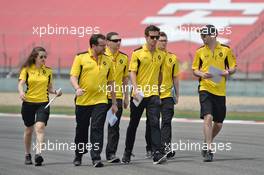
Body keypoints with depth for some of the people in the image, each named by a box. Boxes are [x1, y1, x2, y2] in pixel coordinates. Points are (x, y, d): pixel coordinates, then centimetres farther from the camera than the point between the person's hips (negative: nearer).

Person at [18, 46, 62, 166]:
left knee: (40, 127, -20)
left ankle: (38, 154, -31)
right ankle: (27, 155, 29)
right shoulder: (26, 69, 1)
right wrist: (21, 92, -31)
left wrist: (55, 92, -4)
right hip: (28, 103, 0)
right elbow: (20, 84, -10)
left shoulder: (48, 71, 8)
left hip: (43, 103, 0)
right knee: (29, 130, 11)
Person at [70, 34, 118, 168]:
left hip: (100, 101, 1)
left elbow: (111, 82, 14)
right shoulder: (80, 58, -1)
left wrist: (114, 103, 13)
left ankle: (96, 158, -13)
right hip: (83, 101, -1)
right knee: (81, 130, 11)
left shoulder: (107, 60, 8)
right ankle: (78, 156, 29)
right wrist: (77, 88, -26)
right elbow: (73, 76, -5)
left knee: (97, 129, -11)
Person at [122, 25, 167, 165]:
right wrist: (135, 89, -20)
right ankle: (127, 153, 25)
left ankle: (157, 154, -18)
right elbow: (132, 72, -8)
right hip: (138, 95, -2)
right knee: (133, 124, 10)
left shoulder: (161, 55, 9)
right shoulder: (137, 53, -3)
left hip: (153, 94, 2)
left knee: (155, 123, -12)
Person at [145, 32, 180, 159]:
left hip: (167, 95, 1)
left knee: (166, 121, -10)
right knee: (151, 123, 6)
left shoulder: (172, 58, 8)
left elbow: (175, 77, 13)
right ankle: (150, 149, 17)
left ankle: (166, 147, -17)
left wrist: (177, 95, 11)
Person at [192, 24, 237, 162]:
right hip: (205, 88, -1)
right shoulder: (200, 52, 5)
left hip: (220, 91, 1)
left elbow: (233, 67, 10)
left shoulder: (225, 50, 3)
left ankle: (207, 143, 34)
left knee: (218, 123, 8)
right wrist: (202, 74, -9)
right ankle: (209, 150, -17)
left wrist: (228, 72, -12)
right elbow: (195, 70, 12)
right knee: (208, 117, -18)